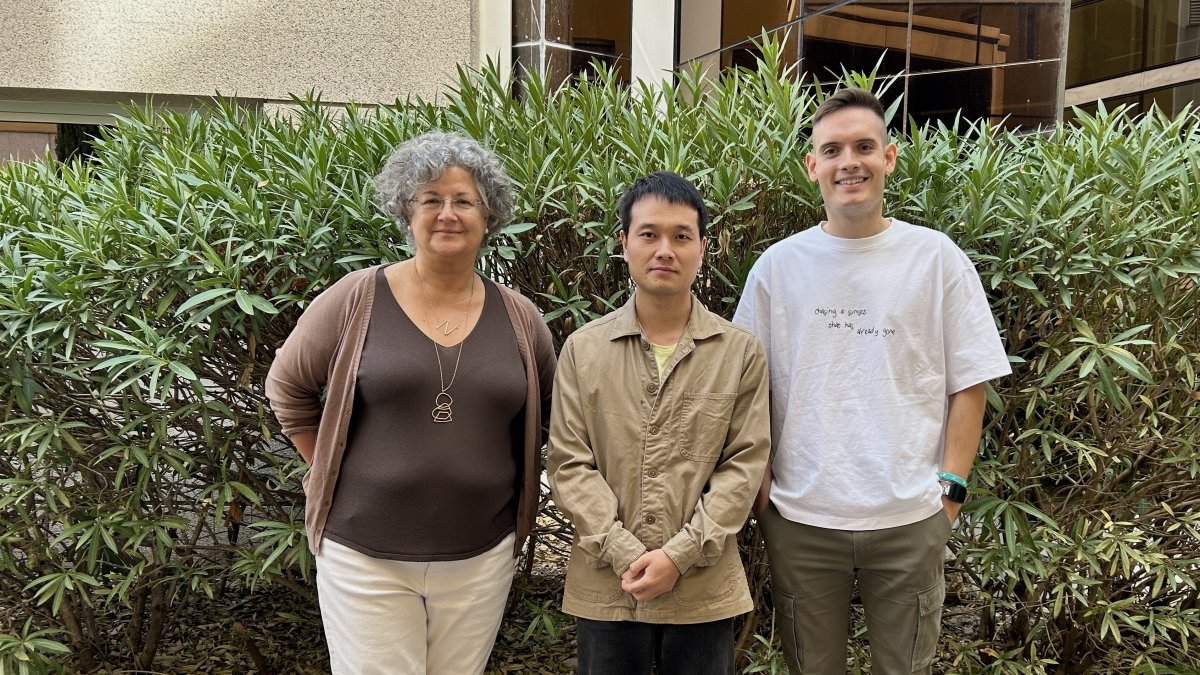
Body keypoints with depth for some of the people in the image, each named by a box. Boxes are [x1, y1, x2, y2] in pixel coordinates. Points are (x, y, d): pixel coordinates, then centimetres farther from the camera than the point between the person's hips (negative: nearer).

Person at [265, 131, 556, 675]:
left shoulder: (519, 318, 1)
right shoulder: (357, 299, -7)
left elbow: (551, 416, 14)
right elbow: (287, 387, 4)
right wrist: (333, 476, 3)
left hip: (482, 557, 3)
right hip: (366, 556, -2)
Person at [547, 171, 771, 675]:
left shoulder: (740, 352, 0)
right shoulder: (583, 349, 0)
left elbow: (745, 464, -4)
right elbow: (569, 464, -2)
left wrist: (680, 554, -12)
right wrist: (623, 553, -12)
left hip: (704, 588, 0)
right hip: (604, 583, 1)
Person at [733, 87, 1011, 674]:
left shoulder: (936, 257, 0)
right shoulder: (778, 265, 1)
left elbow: (968, 383, 2)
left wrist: (952, 487, -5)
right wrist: (757, 479, -1)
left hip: (911, 518, 0)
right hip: (799, 516, 1)